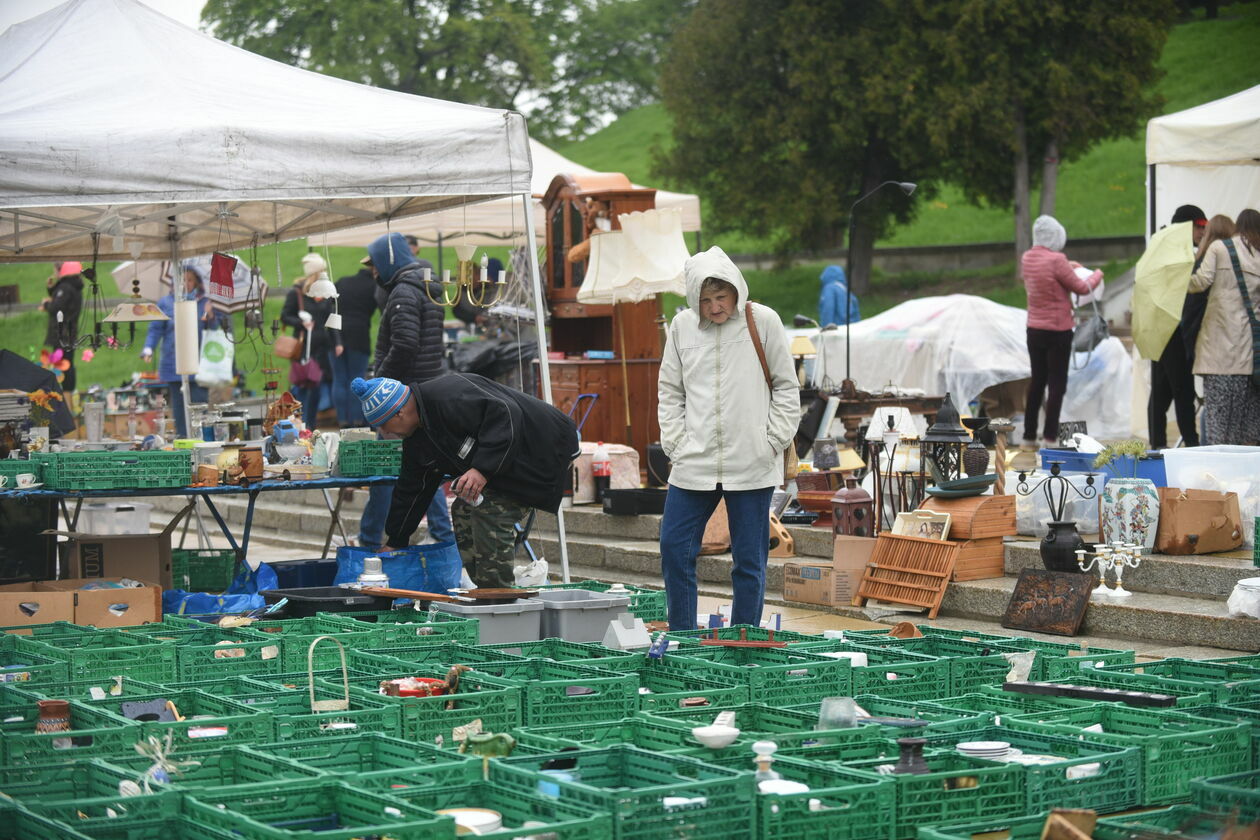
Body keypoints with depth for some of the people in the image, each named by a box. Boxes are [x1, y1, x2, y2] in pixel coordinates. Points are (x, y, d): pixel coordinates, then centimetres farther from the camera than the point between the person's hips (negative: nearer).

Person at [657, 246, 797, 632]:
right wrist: (676, 444, 2)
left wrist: (773, 442, -2)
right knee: (675, 549, 1)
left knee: (750, 560, 4)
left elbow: (786, 387, 4)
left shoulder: (763, 322, -3)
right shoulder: (682, 325, 3)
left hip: (752, 466, -2)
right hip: (693, 465, 2)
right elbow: (669, 392, 11)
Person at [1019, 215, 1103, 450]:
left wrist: (1068, 266, 22)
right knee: (1057, 384, 0)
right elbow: (1082, 288, -9)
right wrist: (1097, 275, 9)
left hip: (1034, 330, 7)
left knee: (1037, 381, 15)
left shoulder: (1027, 258, 2)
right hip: (1057, 331, -7)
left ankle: (1029, 436, 18)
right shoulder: (1056, 261, -20)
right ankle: (1051, 437, -1)